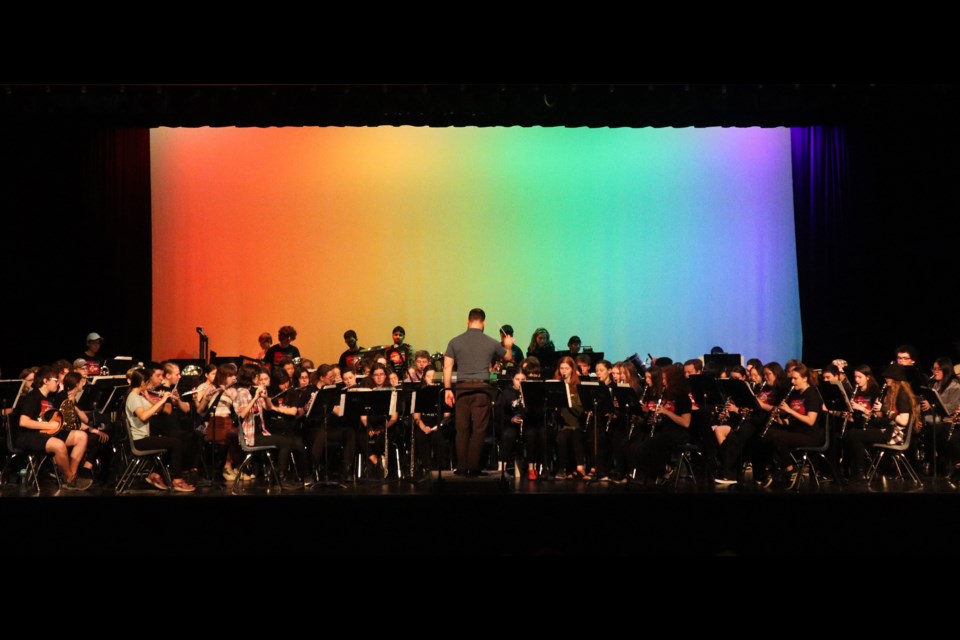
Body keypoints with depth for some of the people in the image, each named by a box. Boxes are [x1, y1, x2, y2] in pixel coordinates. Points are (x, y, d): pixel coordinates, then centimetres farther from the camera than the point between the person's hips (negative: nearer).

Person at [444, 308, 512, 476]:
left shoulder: (455, 342, 4)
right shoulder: (491, 343, 3)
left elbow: (447, 367, 0)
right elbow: (509, 357, 19)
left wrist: (447, 389, 4)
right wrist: (508, 346, 38)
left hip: (462, 388, 1)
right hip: (482, 388, -1)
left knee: (462, 429, 7)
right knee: (479, 429, 2)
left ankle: (462, 467, 8)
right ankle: (473, 467, 0)